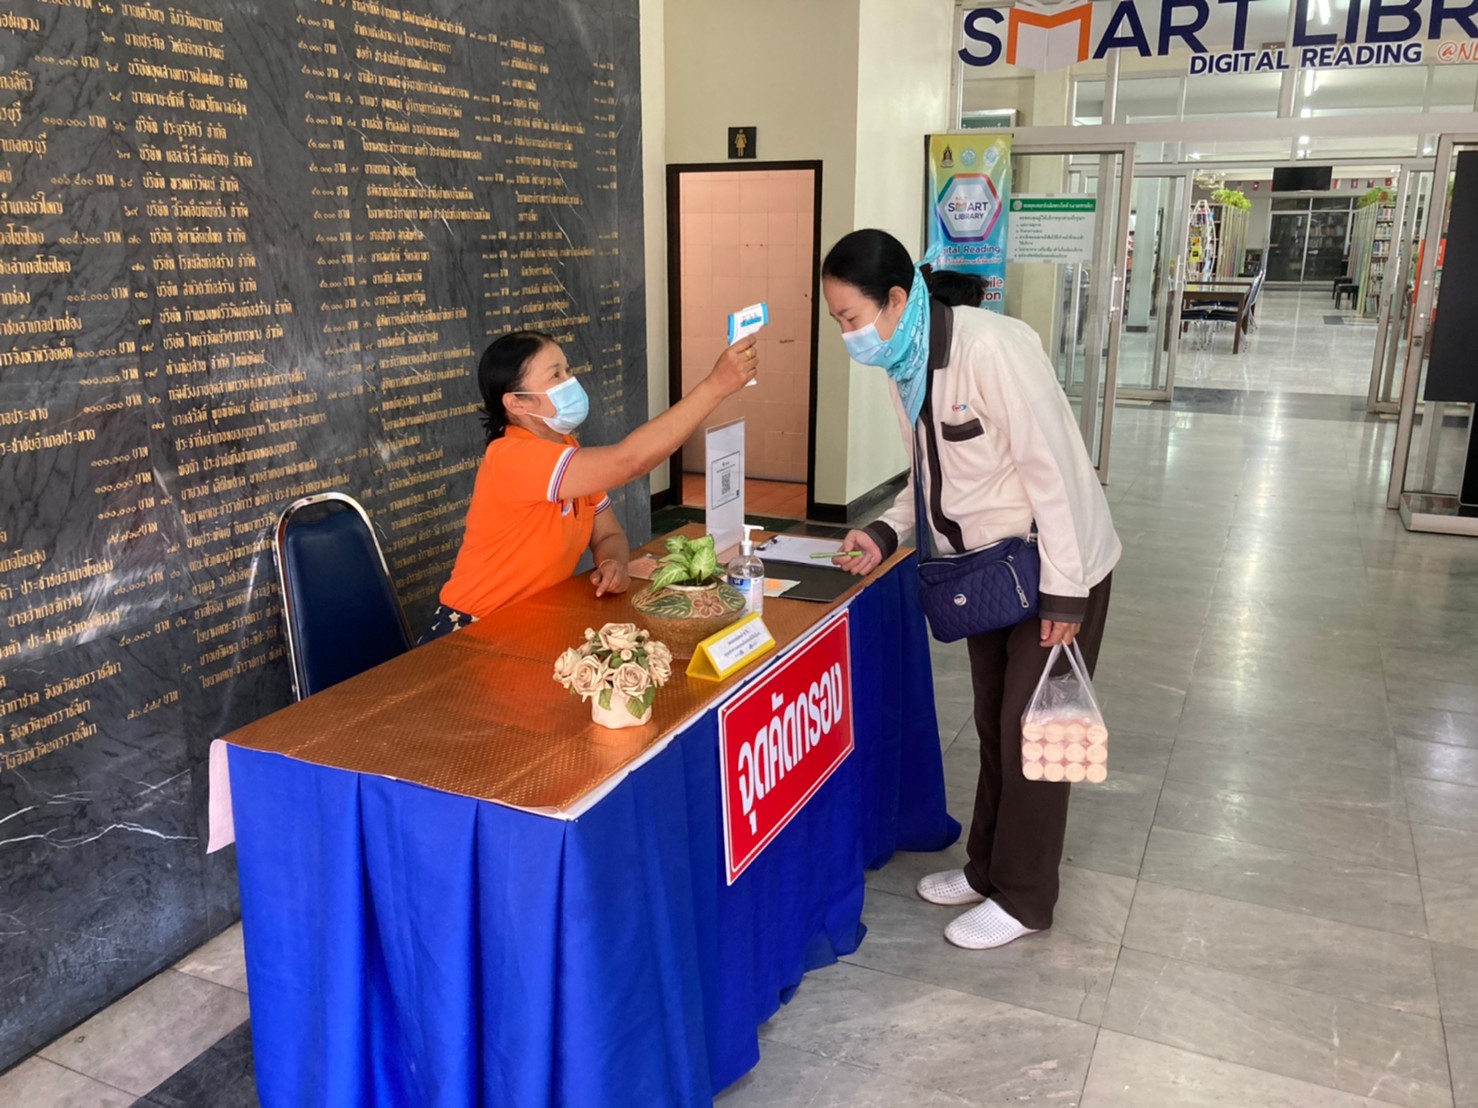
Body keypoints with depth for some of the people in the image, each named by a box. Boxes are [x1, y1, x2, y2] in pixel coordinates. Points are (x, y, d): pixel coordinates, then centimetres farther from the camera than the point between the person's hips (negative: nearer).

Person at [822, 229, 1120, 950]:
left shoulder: (990, 349, -28)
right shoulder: (904, 365, -1)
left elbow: (1051, 468, -26)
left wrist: (1062, 593, -23)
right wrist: (886, 532, -6)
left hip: (1055, 566, -8)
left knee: (1031, 732, 3)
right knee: (994, 723, 18)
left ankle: (1023, 898, 20)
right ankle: (986, 867, 35)